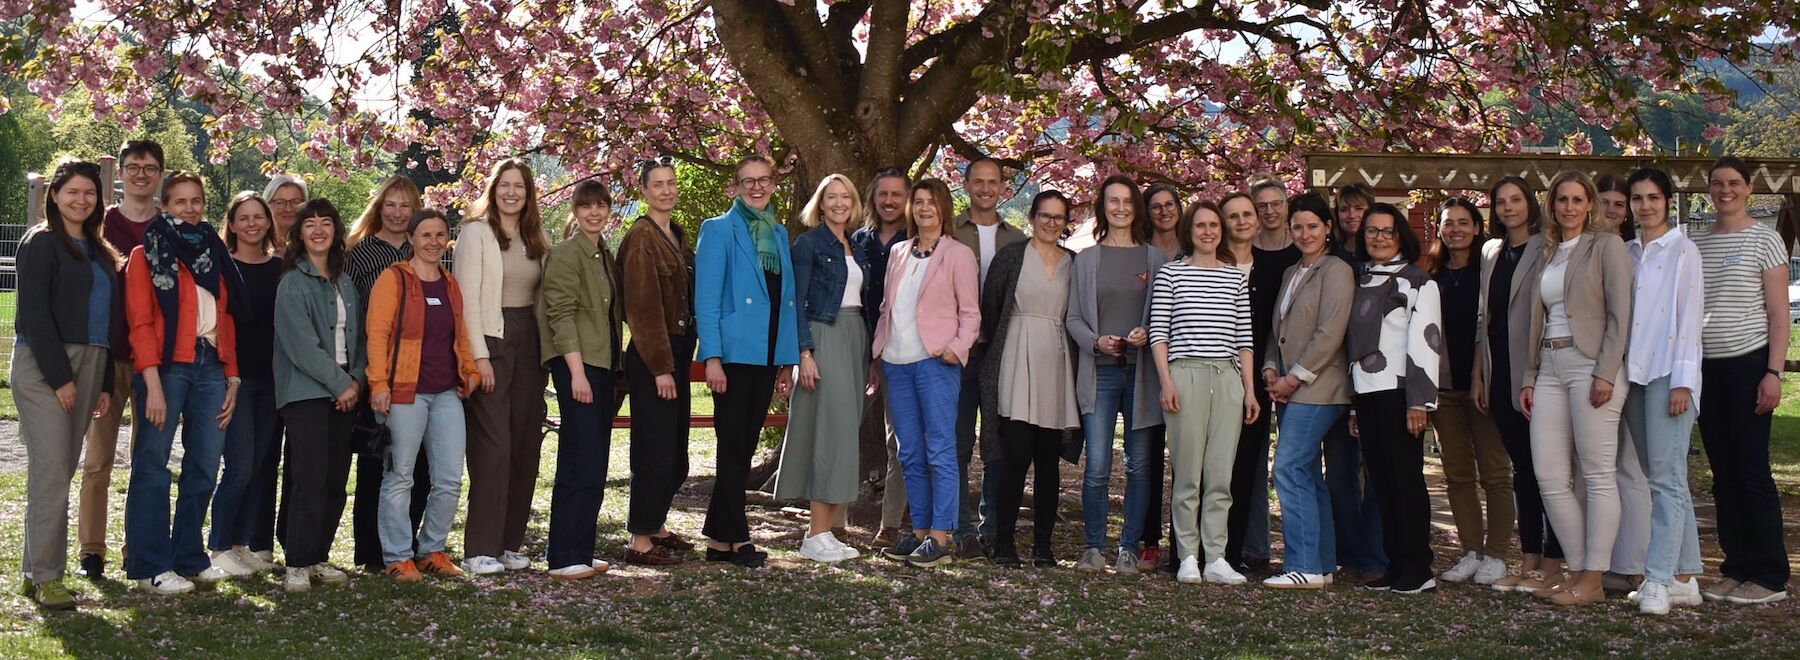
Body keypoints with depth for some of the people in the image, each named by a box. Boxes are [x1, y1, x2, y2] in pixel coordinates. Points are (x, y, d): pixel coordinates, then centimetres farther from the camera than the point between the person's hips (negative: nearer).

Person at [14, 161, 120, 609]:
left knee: (62, 469, 7)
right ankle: (45, 577, -9)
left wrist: (105, 382, 10)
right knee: (51, 468, -12)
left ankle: (35, 570, 13)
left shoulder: (99, 252, 18)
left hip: (89, 365, 7)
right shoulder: (41, 243, -3)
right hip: (42, 366, -7)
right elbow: (34, 312, -11)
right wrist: (58, 377, -16)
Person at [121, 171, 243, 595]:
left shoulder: (213, 253, 18)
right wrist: (153, 384, -15)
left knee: (204, 467, 6)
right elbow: (140, 322, -6)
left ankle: (189, 557, 17)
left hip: (210, 367, 5)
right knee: (153, 465, -3)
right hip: (166, 366, -5)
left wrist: (232, 378, 9)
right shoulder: (148, 254, 2)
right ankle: (151, 567, 2)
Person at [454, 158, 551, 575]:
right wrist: (479, 356, -15)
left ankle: (510, 543, 13)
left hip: (529, 344, 6)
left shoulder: (536, 238, 15)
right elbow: (468, 298, -9)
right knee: (494, 447, -10)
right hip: (491, 341, -6)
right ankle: (480, 549, -5)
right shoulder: (476, 232, -3)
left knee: (525, 447, 5)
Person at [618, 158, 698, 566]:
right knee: (654, 450, -6)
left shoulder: (677, 236, 15)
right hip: (652, 356, -9)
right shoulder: (641, 237, -10)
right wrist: (660, 367, -17)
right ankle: (640, 541, 1)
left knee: (675, 451, 13)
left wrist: (681, 358, 11)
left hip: (678, 351, 9)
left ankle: (657, 526, 26)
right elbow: (643, 307, -15)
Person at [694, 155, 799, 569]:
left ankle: (718, 538, 15)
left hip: (768, 356, 6)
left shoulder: (779, 234, 16)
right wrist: (712, 357, -16)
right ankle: (736, 539, 2)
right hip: (734, 353, -6)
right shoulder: (719, 230, -2)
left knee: (744, 447, 9)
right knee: (733, 447, -3)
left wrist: (788, 360, 11)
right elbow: (706, 298, -8)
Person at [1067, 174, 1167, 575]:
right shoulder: (1086, 259, 9)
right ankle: (1093, 547, 5)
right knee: (1097, 467, -7)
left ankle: (1129, 548, 11)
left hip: (1142, 372, 1)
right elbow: (1073, 318, 8)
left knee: (1138, 464, 3)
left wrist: (1147, 335, -9)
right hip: (1099, 372, -1)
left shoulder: (1155, 258, 9)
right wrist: (1096, 342, -10)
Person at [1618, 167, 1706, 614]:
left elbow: (1689, 317, -7)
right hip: (1634, 373, 6)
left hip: (1668, 374, -6)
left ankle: (1658, 580, -12)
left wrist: (1681, 380, -13)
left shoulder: (1682, 252, -2)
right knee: (1662, 479, 7)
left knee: (1666, 478, -10)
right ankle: (1685, 579, 12)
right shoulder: (1627, 253, 15)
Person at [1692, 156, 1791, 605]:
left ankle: (1770, 577, 1)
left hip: (1748, 364, -5)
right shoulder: (1696, 244, 12)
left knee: (1752, 470, -5)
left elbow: (1778, 315, -5)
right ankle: (1736, 569, 13)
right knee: (1723, 473, 7)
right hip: (1706, 367, 5)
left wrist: (1773, 373, -12)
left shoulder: (1764, 240, -1)